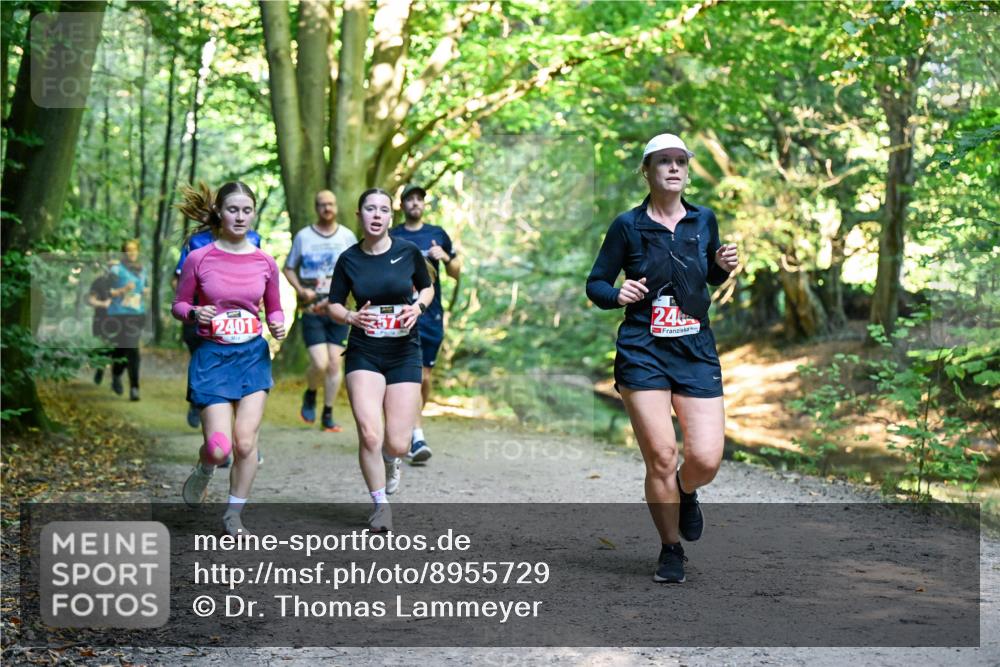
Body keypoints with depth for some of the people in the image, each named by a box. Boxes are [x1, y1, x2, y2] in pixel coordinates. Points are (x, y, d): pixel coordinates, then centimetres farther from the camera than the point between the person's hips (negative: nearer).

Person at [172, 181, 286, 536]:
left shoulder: (265, 262, 2)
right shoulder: (199, 259, -5)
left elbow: (274, 309, 14)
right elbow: (179, 304, 4)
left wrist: (278, 326, -8)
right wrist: (195, 313, -17)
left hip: (253, 355, 2)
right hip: (212, 357, -2)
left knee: (245, 441, -4)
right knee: (220, 447, -10)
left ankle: (234, 516, 14)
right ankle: (203, 472, 28)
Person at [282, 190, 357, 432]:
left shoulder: (348, 236, 6)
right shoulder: (303, 236, 2)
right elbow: (289, 268, 10)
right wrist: (301, 290, -7)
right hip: (312, 310, -2)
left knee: (334, 364, 0)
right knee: (320, 364, -12)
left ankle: (328, 414, 13)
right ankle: (310, 395, 20)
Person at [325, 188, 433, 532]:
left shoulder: (408, 251, -3)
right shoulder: (349, 259, -2)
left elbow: (427, 287, 13)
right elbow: (333, 305, 7)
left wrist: (418, 306, -8)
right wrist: (352, 317, -15)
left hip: (404, 353, 0)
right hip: (364, 354, 0)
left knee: (398, 444, -4)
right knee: (369, 435, -14)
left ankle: (389, 461, 36)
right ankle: (381, 505, 10)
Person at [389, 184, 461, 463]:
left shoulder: (437, 234, 10)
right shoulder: (392, 237, 3)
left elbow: (456, 272, 15)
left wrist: (445, 257, -4)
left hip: (432, 315, 3)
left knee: (424, 378, 7)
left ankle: (410, 428, 26)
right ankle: (417, 437, -16)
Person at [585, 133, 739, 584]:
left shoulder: (704, 220, 8)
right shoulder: (627, 226, -1)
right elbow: (596, 283, 6)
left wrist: (723, 266, 1)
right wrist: (617, 295, -16)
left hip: (697, 353, 2)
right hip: (643, 355, -2)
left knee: (706, 459, -9)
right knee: (661, 457, -6)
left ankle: (685, 493, 29)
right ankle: (671, 549, 16)